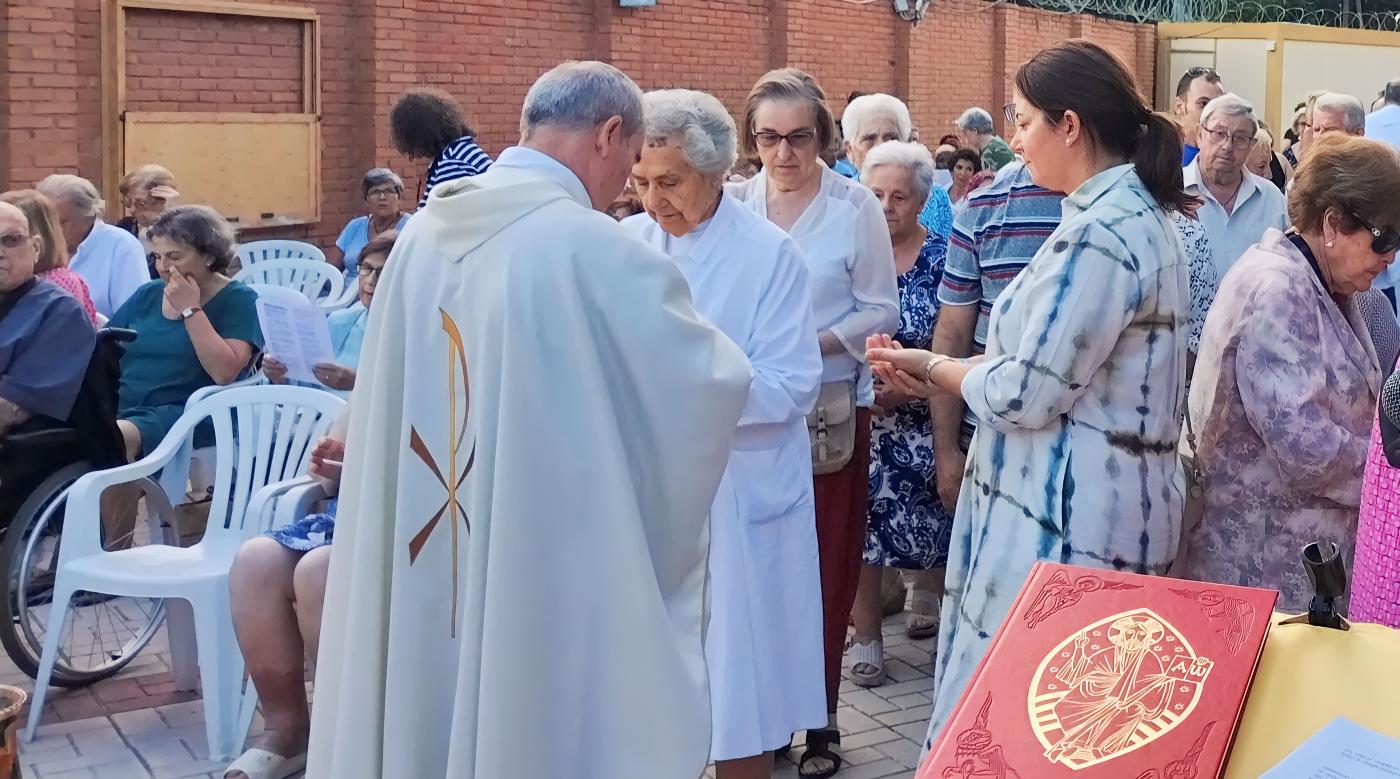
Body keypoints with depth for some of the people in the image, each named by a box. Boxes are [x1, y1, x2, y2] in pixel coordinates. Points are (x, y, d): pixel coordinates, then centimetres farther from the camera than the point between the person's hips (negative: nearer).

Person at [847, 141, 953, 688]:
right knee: (861, 523, 0)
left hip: (920, 423, -1)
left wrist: (908, 386, -18)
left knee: (929, 518, 5)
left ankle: (928, 589, 38)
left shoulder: (941, 259, -2)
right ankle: (866, 635, 14)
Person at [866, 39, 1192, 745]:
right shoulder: (1140, 215, 12)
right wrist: (943, 372, 8)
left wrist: (931, 367, -1)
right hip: (1100, 502, 10)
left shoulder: (1097, 234, -20)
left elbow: (1026, 394, -18)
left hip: (1066, 516, -10)